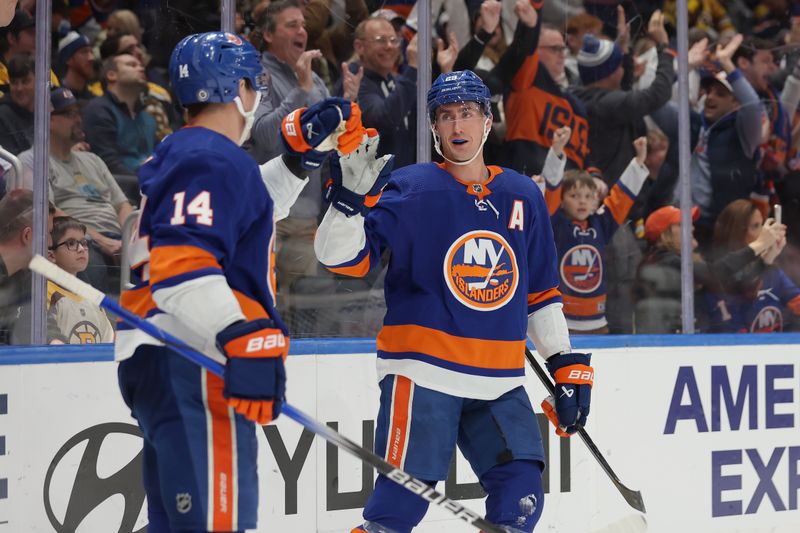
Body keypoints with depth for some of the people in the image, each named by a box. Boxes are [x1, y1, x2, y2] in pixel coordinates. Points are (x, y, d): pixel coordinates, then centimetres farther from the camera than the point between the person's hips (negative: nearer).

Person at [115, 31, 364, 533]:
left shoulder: (179, 154, 20)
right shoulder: (214, 160, -11)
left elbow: (250, 205, 39)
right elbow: (181, 266, -25)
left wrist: (302, 150, 31)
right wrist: (246, 342, -34)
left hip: (157, 360, 11)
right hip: (190, 366, -11)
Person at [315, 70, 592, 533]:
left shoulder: (523, 196, 11)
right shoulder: (410, 189, -4)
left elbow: (541, 292, 18)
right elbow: (342, 257, -10)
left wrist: (568, 364, 15)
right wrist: (351, 199, -26)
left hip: (500, 384, 5)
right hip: (423, 375, -5)